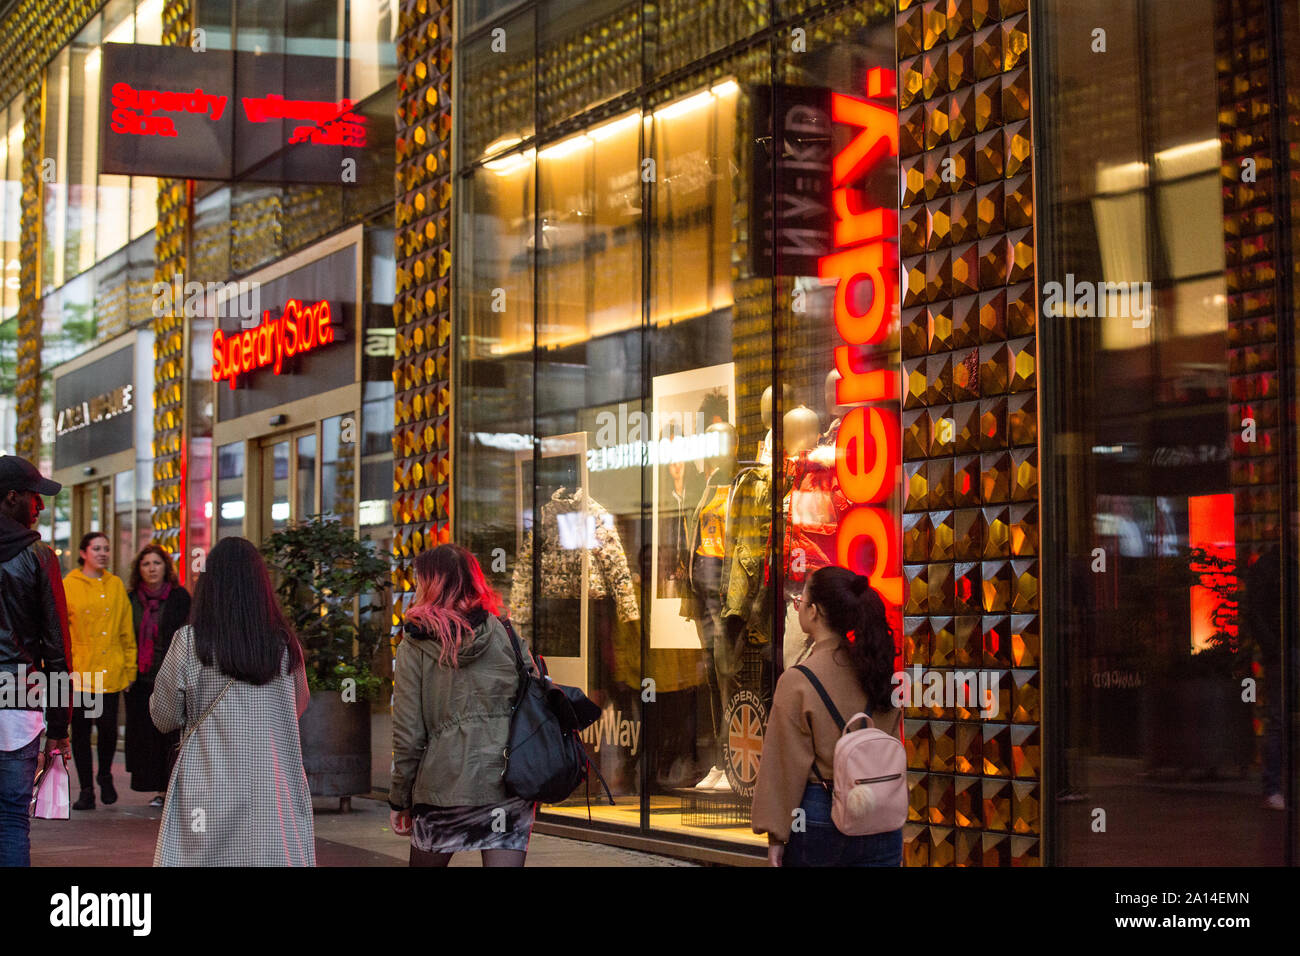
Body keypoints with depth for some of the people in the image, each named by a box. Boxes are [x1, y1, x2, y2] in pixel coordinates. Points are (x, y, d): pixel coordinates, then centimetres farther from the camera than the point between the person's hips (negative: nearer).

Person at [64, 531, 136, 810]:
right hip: (79, 671, -1)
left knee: (108, 726, -6)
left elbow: (126, 631, 10)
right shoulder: (69, 585, 1)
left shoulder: (116, 585, 9)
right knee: (81, 729, 4)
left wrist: (130, 667, 6)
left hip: (110, 671, 1)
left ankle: (105, 776, 20)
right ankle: (86, 789, 14)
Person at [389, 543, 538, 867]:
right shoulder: (507, 636, 7)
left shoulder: (414, 648, -1)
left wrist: (399, 800, 7)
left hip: (444, 785, -2)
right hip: (511, 789, 2)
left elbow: (408, 734, -2)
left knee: (425, 860, 17)